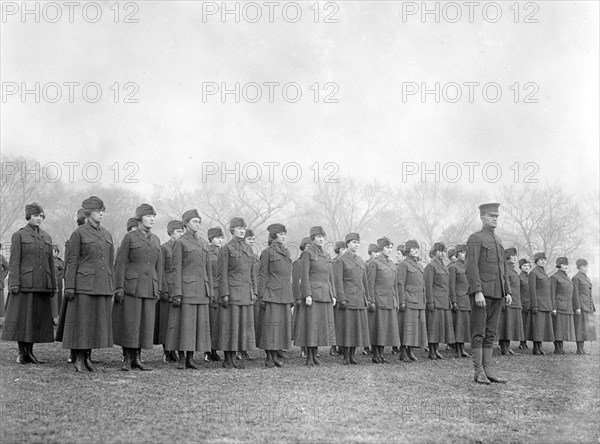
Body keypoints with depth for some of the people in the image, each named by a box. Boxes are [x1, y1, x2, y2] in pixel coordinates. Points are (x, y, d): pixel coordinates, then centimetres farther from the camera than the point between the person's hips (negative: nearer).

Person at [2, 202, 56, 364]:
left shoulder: (47, 237, 14)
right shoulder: (19, 235, 0)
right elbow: (14, 261, -6)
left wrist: (53, 286, 11)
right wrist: (14, 283, -14)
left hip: (42, 284, 5)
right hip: (25, 283, -5)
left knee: (38, 318, 5)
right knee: (22, 317, -2)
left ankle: (30, 352, 12)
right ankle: (21, 352, 6)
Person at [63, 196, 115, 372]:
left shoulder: (107, 235, 13)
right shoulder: (78, 234, -2)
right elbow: (72, 262, -5)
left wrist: (112, 287, 12)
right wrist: (69, 287, -10)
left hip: (103, 285, 5)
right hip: (84, 284, -5)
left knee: (98, 321, 6)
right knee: (81, 320, -2)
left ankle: (88, 357, 16)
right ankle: (78, 358, 6)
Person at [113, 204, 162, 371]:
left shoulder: (156, 240, 13)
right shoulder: (129, 238, -2)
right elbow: (120, 264, -5)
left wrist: (158, 289, 9)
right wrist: (119, 288, -12)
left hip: (149, 289, 5)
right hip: (131, 287, -5)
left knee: (145, 324, 5)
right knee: (129, 323, -2)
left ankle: (136, 359, 13)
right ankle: (127, 359, 6)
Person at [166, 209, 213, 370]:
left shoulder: (203, 245, 16)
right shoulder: (180, 243, -2)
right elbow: (176, 269, -8)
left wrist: (210, 293, 11)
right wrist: (177, 293, -15)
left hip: (201, 292, 6)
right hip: (186, 288, -6)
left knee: (199, 324, 5)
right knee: (184, 323, -5)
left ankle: (190, 359, 11)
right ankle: (181, 359, 1)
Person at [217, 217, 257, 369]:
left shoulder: (248, 249, 14)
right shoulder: (226, 249, -5)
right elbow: (222, 274, -9)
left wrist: (254, 292, 10)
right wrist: (224, 294, -15)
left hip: (246, 294, 6)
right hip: (232, 292, -6)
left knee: (243, 325, 6)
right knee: (229, 326, -4)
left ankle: (233, 359, 12)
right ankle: (227, 360, 2)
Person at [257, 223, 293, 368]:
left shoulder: (286, 252, 15)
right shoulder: (267, 252, -4)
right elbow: (262, 275, -6)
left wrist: (291, 296, 16)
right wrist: (261, 297, -11)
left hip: (285, 295, 7)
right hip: (271, 294, -7)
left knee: (284, 323, 6)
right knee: (270, 323, -5)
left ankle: (275, 355, 13)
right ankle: (269, 357, 2)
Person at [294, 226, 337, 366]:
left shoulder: (326, 256, 16)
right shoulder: (307, 253, -5)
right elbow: (304, 276, -11)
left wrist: (333, 295, 11)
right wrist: (307, 295, -18)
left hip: (325, 295, 7)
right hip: (312, 293, -7)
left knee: (322, 324, 7)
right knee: (311, 323, -6)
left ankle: (315, 355, 13)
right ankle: (309, 357, -1)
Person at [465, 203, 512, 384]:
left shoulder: (497, 240, 19)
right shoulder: (475, 239, -6)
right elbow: (471, 267, -15)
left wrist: (507, 292, 15)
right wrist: (478, 292, -22)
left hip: (497, 293, 8)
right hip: (482, 292, -8)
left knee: (490, 333, 8)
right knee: (478, 333, -4)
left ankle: (489, 370, 11)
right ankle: (479, 373, -2)